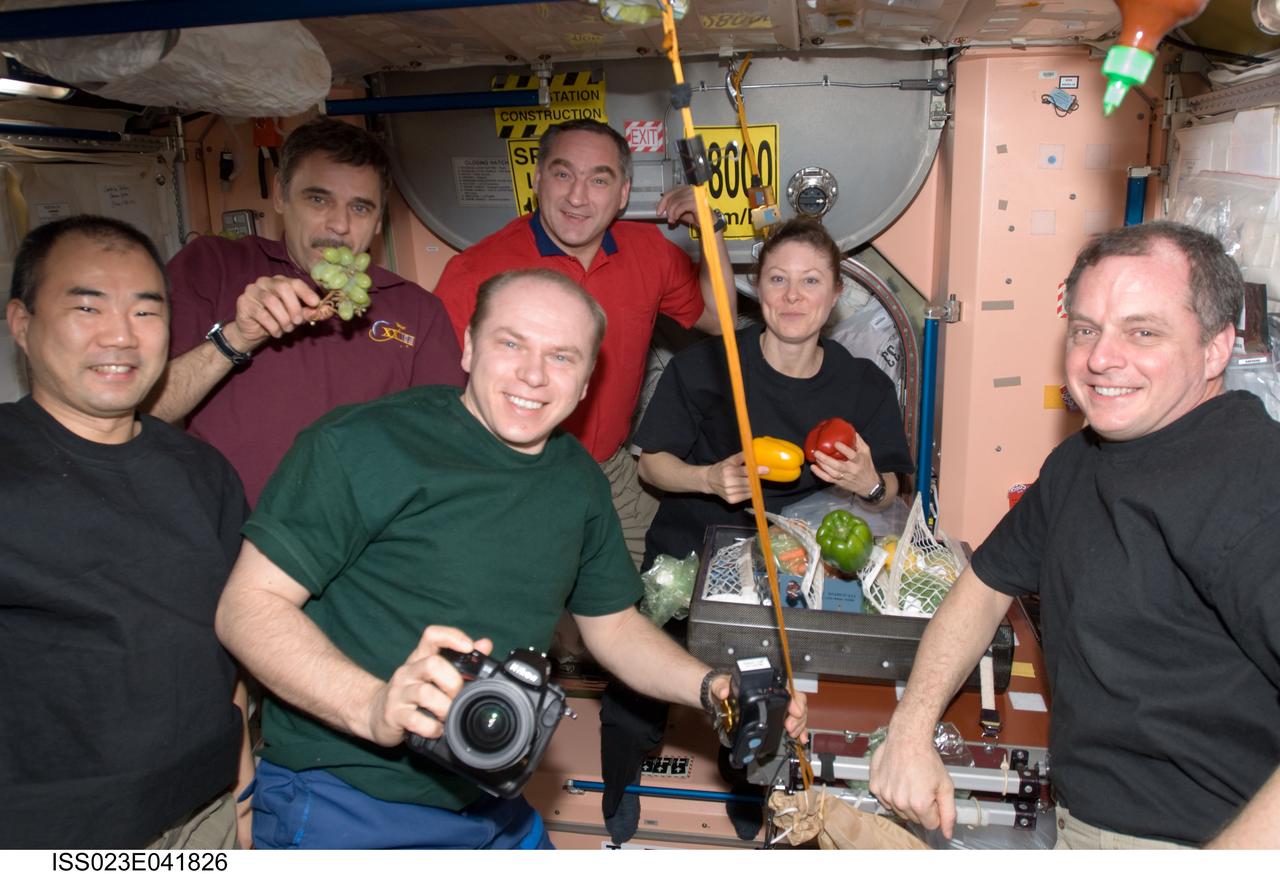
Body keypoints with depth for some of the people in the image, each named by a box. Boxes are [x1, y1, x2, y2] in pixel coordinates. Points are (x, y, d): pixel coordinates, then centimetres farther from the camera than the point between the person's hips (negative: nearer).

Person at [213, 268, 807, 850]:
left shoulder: (580, 482, 2)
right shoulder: (362, 444, -18)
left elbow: (612, 623, 11)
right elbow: (247, 606, -18)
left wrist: (711, 688, -5)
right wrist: (371, 706, -35)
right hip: (340, 809, -6)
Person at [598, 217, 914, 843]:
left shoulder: (865, 386, -1)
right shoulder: (704, 365, -7)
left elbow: (888, 497, 8)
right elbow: (650, 462, 1)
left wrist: (869, 486, -15)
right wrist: (710, 479, -17)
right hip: (690, 550, -1)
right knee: (633, 696, -16)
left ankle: (754, 812, 19)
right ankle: (618, 809, 19)